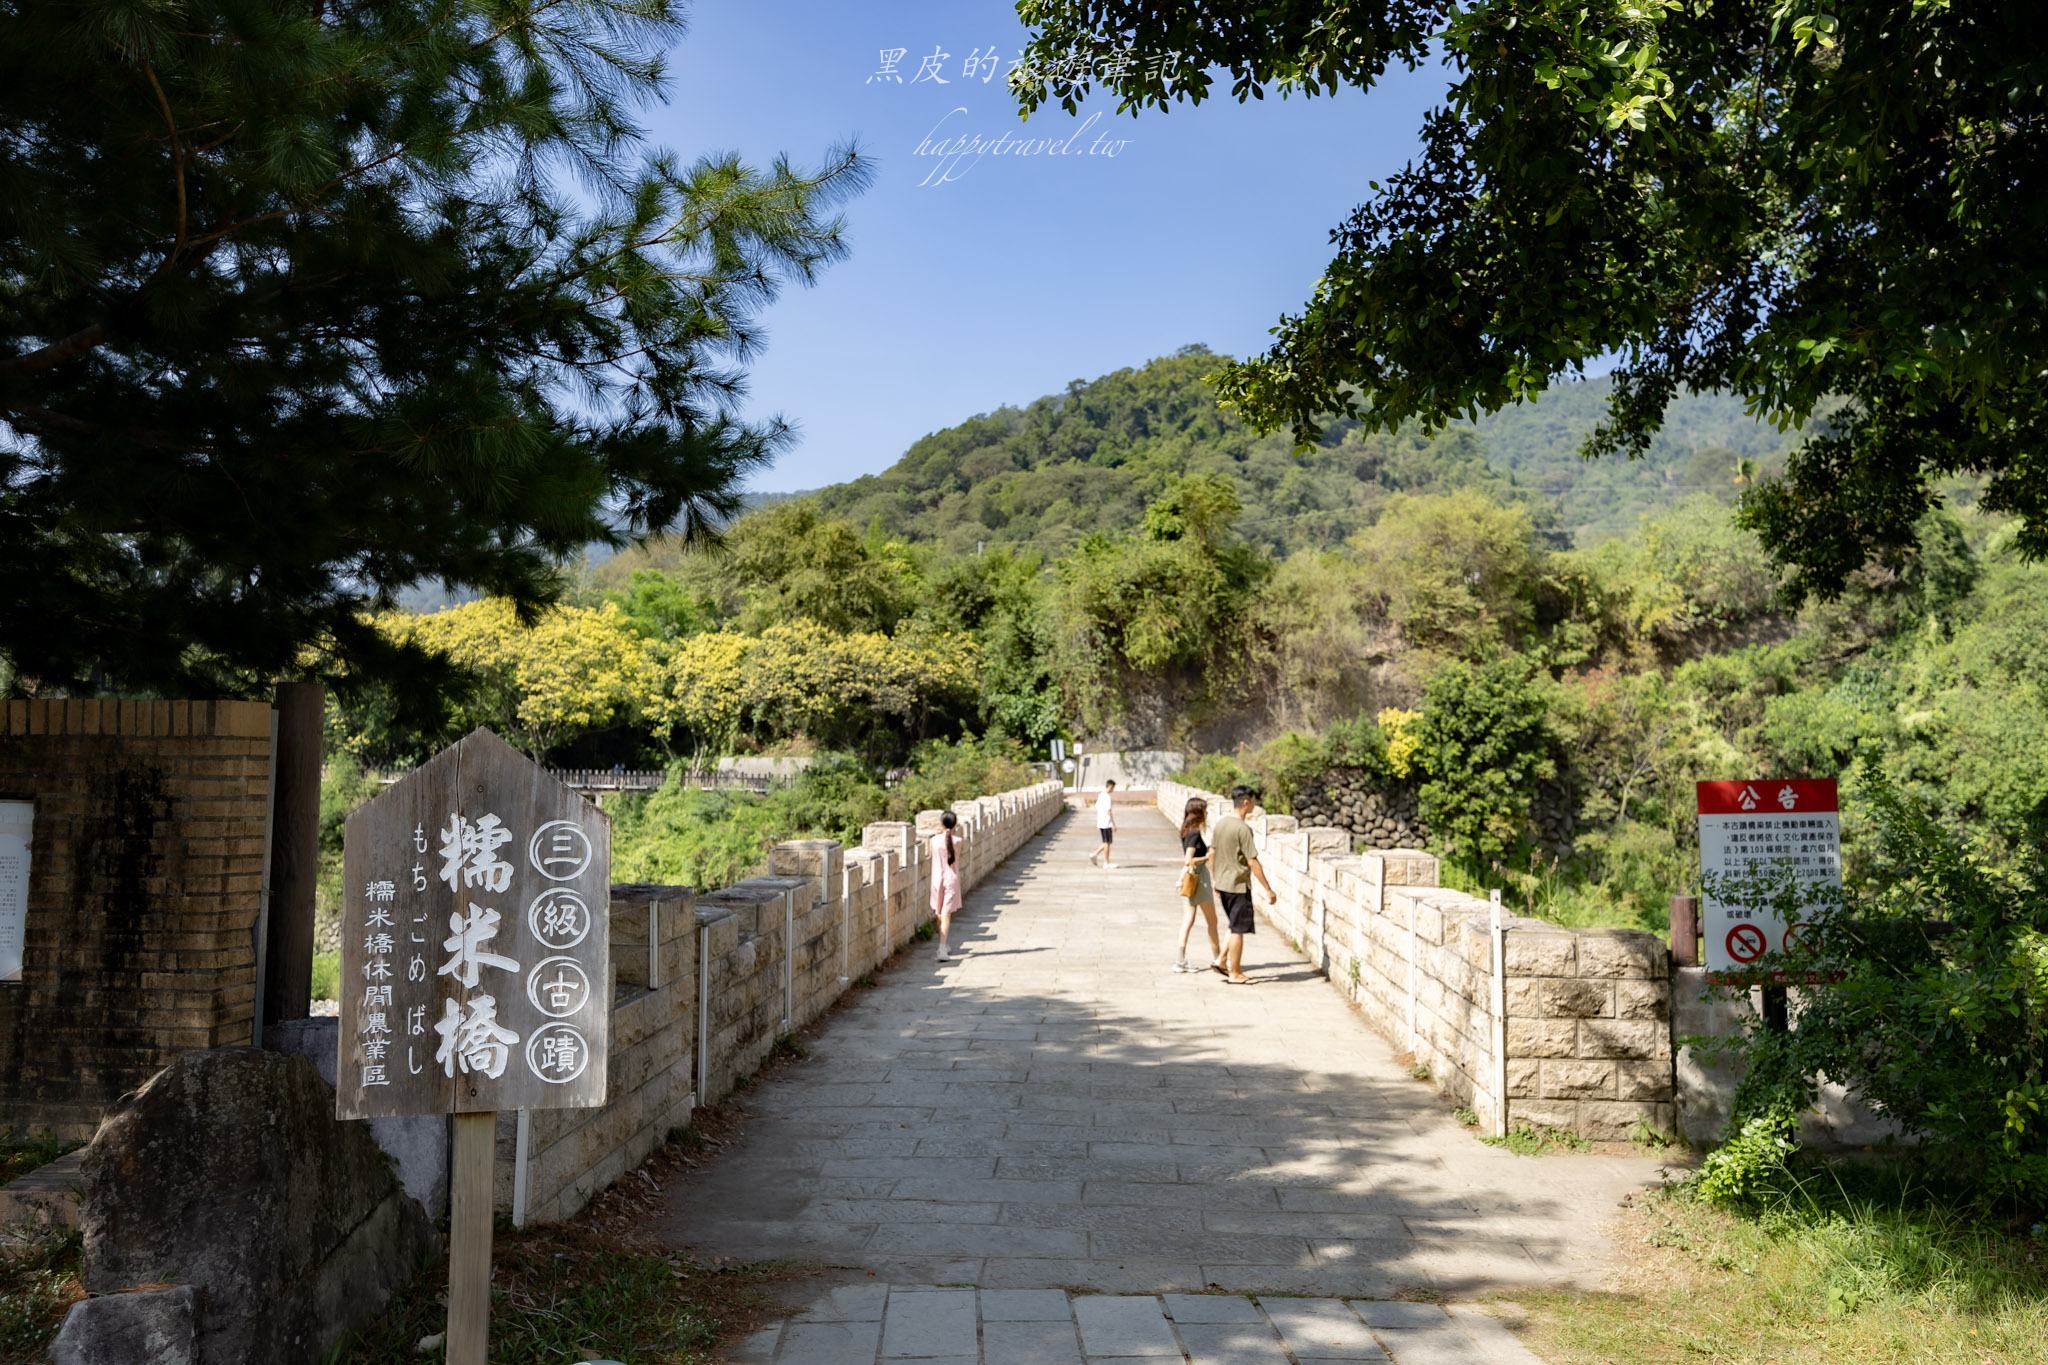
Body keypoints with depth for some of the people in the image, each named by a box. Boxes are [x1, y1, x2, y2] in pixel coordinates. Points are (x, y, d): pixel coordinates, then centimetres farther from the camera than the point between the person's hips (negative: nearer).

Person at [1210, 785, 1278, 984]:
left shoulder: (1220, 823, 6)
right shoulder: (1243, 829, -19)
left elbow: (1211, 854, 13)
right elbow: (1253, 862, -19)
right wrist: (1268, 890, -14)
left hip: (1222, 884, 8)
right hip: (1238, 885, -8)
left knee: (1236, 926, 21)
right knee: (1238, 930, 2)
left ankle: (1223, 961, 18)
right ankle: (1235, 974, 9)